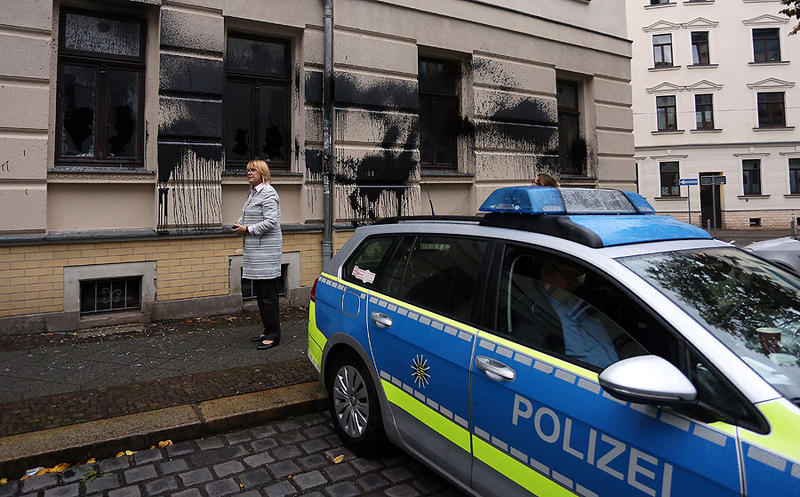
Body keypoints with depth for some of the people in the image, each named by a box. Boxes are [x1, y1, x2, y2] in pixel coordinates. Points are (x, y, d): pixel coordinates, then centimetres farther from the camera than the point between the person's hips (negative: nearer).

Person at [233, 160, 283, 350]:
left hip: (266, 249, -10)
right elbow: (248, 216, 28)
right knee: (260, 292, 14)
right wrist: (240, 223, 7)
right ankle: (268, 330, 25)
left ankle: (273, 335, 2)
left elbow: (270, 222, -20)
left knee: (268, 294, -6)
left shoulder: (268, 193, -12)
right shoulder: (253, 193, 18)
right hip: (255, 249, 10)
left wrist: (248, 229, -14)